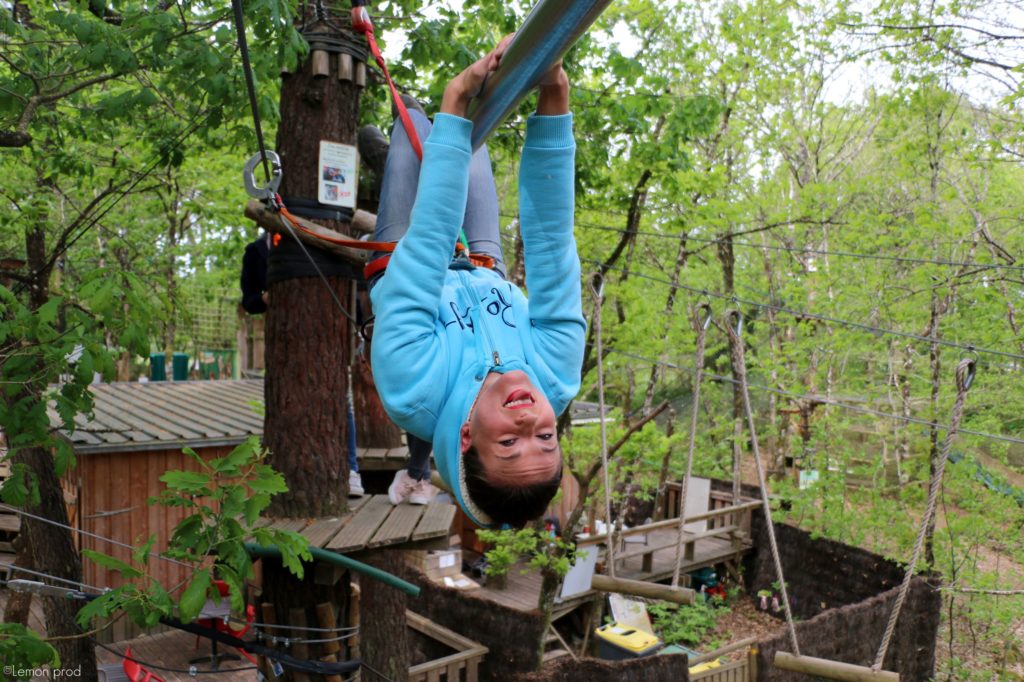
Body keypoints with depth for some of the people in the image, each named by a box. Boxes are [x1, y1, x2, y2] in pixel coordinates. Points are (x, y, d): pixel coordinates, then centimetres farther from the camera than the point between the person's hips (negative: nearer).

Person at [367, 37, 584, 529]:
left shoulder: (415, 390, -49)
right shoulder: (556, 380, -42)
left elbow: (426, 245, -51)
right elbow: (552, 247, -45)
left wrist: (455, 103, -50)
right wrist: (554, 102, -50)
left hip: (415, 272, -1)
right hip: (487, 280, 2)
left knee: (415, 121, 11)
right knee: (471, 142, 21)